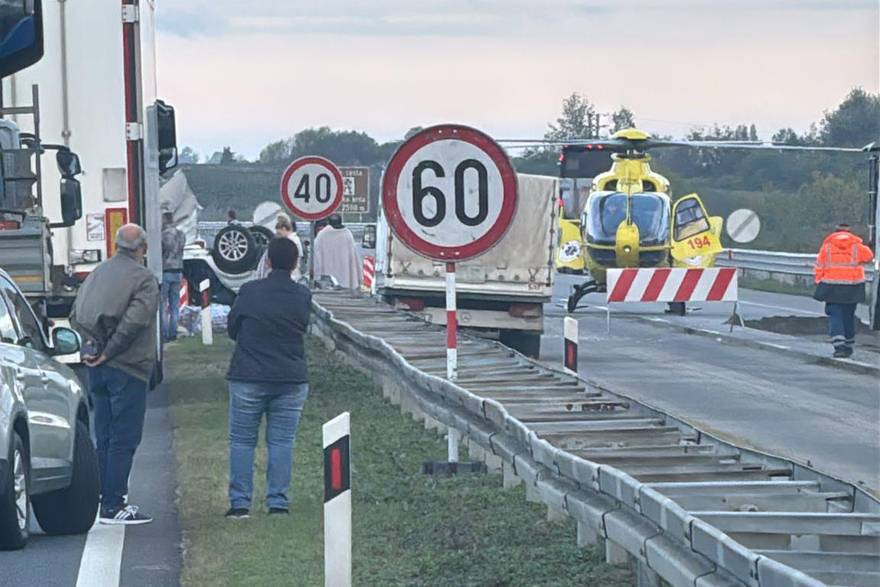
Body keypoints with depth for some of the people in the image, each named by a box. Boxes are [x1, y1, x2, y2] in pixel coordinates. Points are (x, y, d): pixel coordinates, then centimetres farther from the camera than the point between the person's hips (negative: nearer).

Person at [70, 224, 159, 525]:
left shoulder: (97, 274, 12)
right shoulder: (144, 279, -11)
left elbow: (76, 316, 10)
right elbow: (134, 320, -21)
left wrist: (93, 345, 5)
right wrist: (109, 352, -13)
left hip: (97, 372, 7)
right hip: (127, 369, -7)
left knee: (105, 437, 14)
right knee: (124, 439, -4)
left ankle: (107, 499, 18)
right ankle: (113, 506, -7)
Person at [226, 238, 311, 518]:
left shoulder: (249, 292, -7)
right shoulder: (303, 296, -1)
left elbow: (232, 329, 3)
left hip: (248, 378, -2)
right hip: (291, 379, 2)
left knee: (241, 440, 7)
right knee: (282, 441, 7)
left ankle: (240, 502, 4)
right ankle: (278, 501, 5)